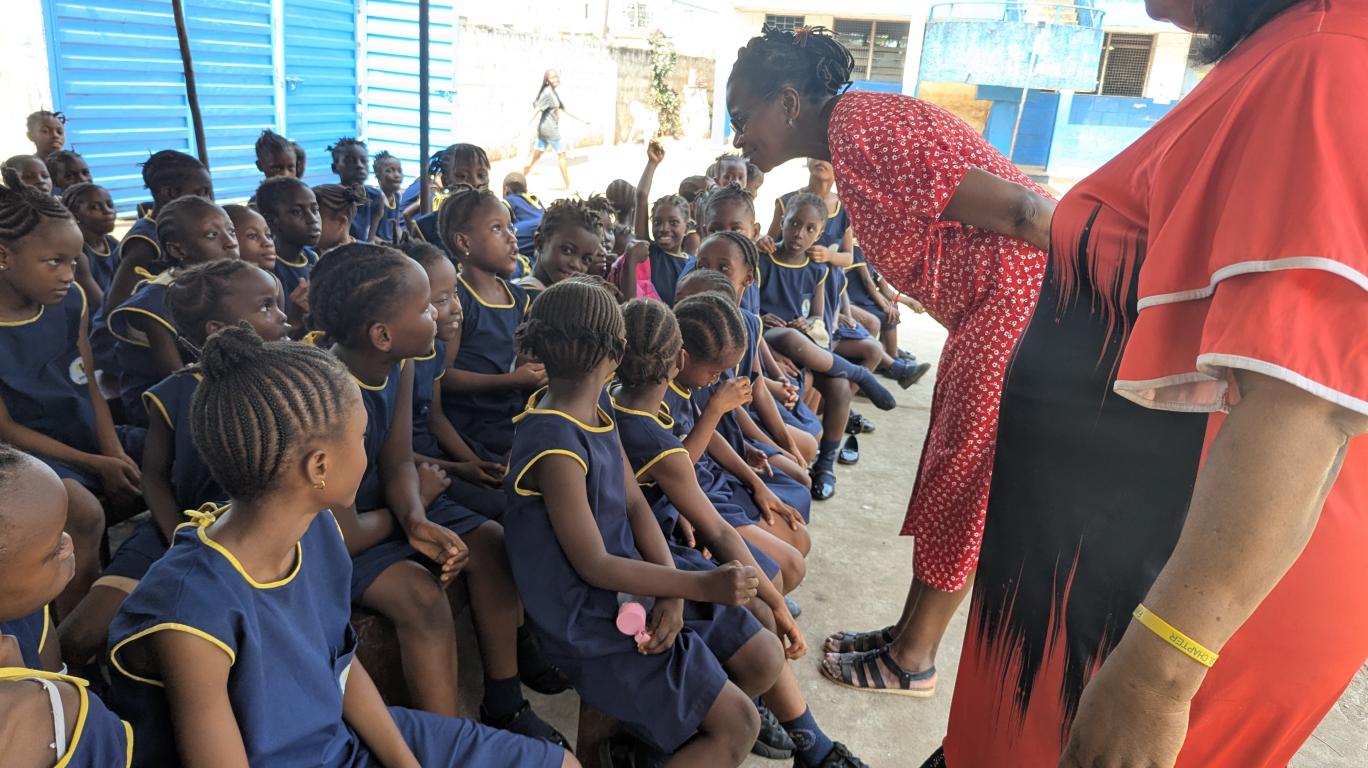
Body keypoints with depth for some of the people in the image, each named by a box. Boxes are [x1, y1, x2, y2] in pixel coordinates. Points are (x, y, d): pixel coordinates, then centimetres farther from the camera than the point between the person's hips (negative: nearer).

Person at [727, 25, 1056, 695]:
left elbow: (1013, 205, -23)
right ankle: (908, 634, 32)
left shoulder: (859, 132, -19)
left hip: (1021, 300, -10)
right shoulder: (856, 123, 12)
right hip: (990, 312, 10)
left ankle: (913, 661, 22)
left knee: (958, 485, 3)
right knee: (945, 476, 16)